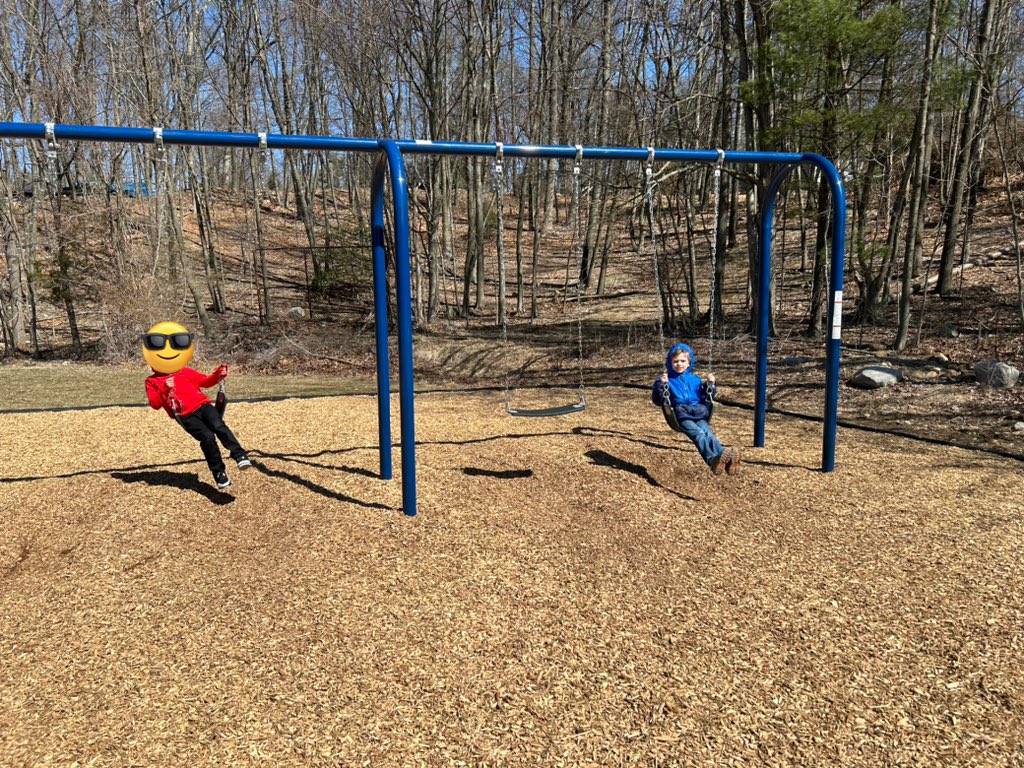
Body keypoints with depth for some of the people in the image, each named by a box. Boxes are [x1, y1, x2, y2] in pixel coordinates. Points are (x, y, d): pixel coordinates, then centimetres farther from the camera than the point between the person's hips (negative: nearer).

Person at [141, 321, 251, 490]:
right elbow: (155, 404, 1)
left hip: (203, 405, 3)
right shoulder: (152, 381, 11)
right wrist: (165, 390, -16)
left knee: (219, 427, -24)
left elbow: (205, 382, 29)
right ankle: (219, 473, -12)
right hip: (185, 415, -3)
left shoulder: (187, 372, 21)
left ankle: (239, 455, -29)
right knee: (207, 437, -20)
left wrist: (217, 375, 9)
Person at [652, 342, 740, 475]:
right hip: (681, 414, -3)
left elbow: (706, 398, 29)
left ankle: (726, 459, -52)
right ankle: (712, 460, -57)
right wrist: (661, 385, -10)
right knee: (698, 433, -32)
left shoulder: (695, 379, 25)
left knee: (707, 432, -28)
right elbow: (657, 400, 5)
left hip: (698, 412, 3)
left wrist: (710, 385, 11)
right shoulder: (667, 379, 13)